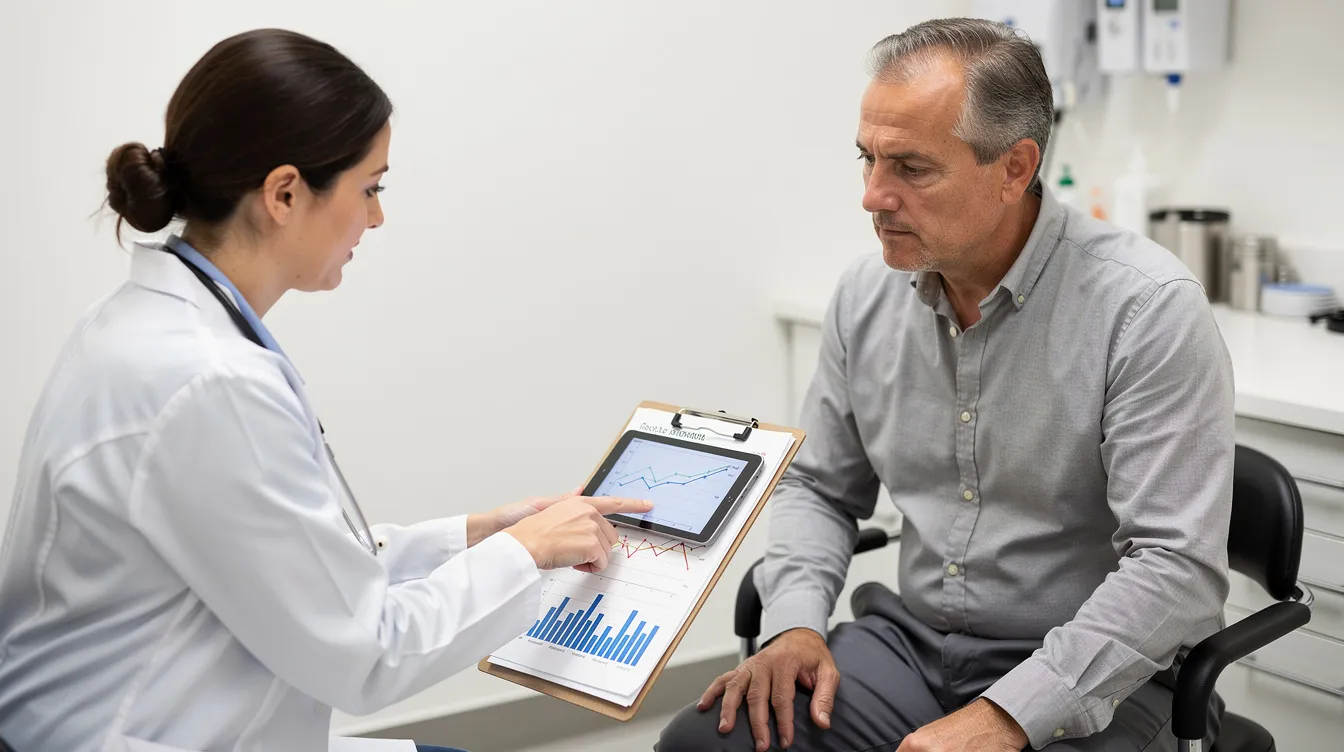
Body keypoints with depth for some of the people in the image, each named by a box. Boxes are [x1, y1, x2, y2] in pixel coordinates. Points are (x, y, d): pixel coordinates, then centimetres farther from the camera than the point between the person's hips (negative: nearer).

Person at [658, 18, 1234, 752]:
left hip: (1093, 680, -4)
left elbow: (1178, 566, -21)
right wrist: (796, 624, -6)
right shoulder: (866, 294, 1)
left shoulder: (1148, 307, -17)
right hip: (910, 643, 4)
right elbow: (818, 487, 13)